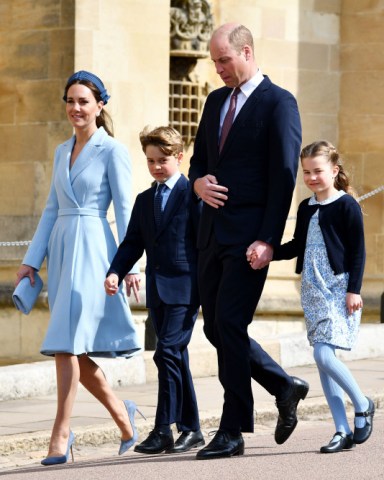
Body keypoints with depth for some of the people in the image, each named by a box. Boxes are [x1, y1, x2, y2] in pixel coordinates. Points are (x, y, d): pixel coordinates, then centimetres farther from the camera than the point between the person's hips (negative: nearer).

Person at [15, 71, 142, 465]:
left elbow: (124, 209, -6)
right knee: (75, 350, 7)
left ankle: (61, 433, -12)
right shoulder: (62, 151, 16)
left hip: (91, 249, -7)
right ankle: (122, 414, 25)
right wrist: (31, 259, 13)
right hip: (61, 248, 7)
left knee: (67, 341, -14)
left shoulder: (112, 150, -4)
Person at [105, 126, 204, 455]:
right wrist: (115, 273, -3)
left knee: (168, 353, -15)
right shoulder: (144, 200, 18)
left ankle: (163, 430, -15)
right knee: (176, 359, 10)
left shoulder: (193, 193, -3)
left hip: (184, 288, -7)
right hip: (157, 290, 7)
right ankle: (191, 429, 16)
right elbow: (132, 243, 14)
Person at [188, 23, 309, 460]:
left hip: (249, 235, -8)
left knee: (229, 324, -11)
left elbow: (284, 177, -11)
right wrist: (199, 182, -1)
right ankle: (284, 387, 26)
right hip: (213, 231, 8)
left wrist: (268, 240, -18)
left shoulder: (278, 103, -6)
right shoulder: (216, 101, 16)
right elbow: (199, 159, 24)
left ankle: (232, 431, -5)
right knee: (216, 326, 8)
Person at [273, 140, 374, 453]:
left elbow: (358, 250, -8)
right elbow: (297, 246, 21)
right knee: (322, 359, 3)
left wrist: (354, 290, -13)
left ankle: (362, 406, 5)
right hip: (313, 292, 7)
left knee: (324, 355, -17)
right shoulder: (306, 209, 13)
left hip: (338, 290, -7)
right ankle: (343, 431, 7)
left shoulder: (346, 205, -6)